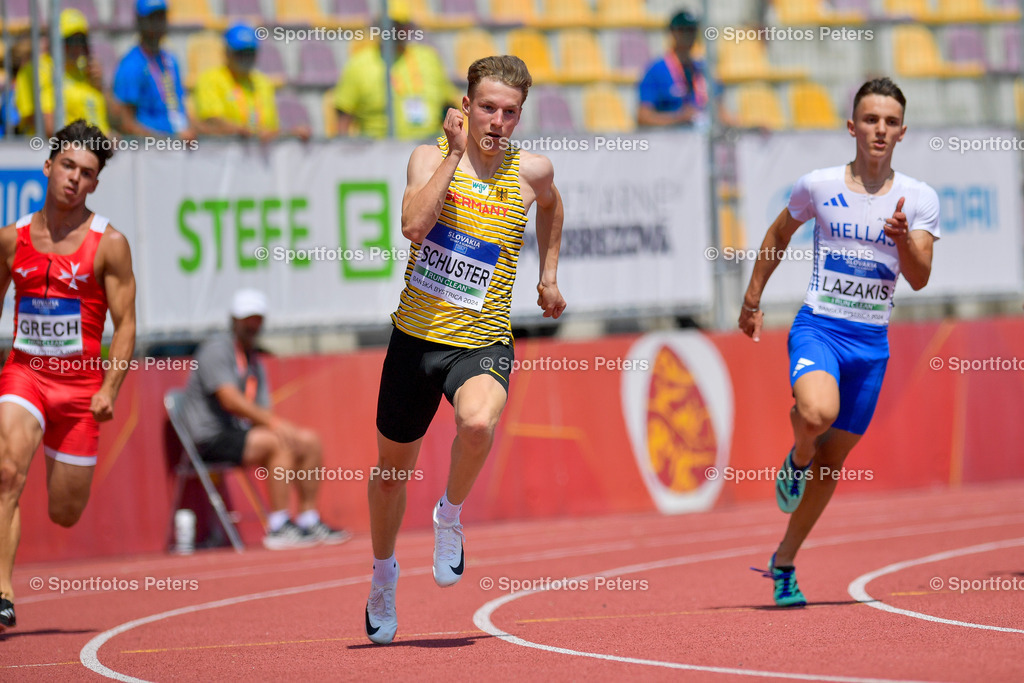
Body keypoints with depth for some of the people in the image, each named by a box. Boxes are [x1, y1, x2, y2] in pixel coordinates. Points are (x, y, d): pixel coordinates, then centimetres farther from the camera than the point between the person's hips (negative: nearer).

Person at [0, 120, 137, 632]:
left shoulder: (109, 244, -4)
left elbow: (125, 323, -3)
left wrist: (110, 389, -15)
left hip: (80, 383, -1)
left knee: (64, 514, 8)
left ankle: (71, 470, 47)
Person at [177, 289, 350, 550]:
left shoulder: (254, 360, 19)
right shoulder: (217, 349, -9)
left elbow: (262, 413, 14)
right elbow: (230, 400, -22)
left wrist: (281, 425, -9)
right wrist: (274, 423, -24)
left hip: (239, 433, 9)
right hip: (211, 438, -9)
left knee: (310, 441, 3)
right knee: (278, 443, -28)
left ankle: (308, 520, 3)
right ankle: (278, 527, -29)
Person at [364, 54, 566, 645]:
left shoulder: (531, 171, 0)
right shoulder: (431, 157, -4)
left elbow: (552, 204, 26)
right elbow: (413, 225, -23)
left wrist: (549, 275, 23)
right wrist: (454, 154, -21)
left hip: (481, 341, -1)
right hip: (416, 334, 1)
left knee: (479, 423, -34)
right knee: (393, 468, 15)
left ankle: (451, 515, -4)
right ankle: (384, 571, 42)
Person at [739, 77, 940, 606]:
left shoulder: (919, 199, 0)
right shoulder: (818, 186, -1)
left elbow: (920, 279, -8)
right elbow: (779, 234, 16)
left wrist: (903, 238, -27)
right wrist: (752, 299, 17)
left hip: (871, 342, 2)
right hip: (818, 325, -2)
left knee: (834, 459, 9)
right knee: (818, 413, -34)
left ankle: (784, 563, 26)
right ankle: (797, 458, 3)